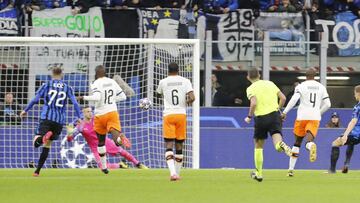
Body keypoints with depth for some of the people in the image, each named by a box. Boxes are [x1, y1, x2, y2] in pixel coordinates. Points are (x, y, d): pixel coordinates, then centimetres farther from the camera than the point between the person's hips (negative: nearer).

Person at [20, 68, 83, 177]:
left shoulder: (47, 85, 6)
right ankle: (37, 171, 11)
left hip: (46, 117, -2)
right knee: (47, 145, 13)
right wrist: (80, 117, 1)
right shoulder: (67, 88, 10)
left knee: (36, 142, -8)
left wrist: (25, 110, 12)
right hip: (60, 120, 2)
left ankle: (46, 136, -42)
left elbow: (35, 99, 1)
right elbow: (75, 103, 0)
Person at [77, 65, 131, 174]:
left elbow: (97, 97, -25)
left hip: (100, 115, -2)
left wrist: (84, 98, -12)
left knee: (101, 141, 17)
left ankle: (104, 166, 24)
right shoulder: (112, 82, 8)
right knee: (116, 138, -14)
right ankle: (121, 138, -52)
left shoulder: (96, 84, -8)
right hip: (113, 112, 2)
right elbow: (123, 97, 14)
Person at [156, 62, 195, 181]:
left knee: (169, 146, -7)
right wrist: (187, 102, 13)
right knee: (179, 146, 12)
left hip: (168, 115, -1)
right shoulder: (185, 81, 2)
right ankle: (177, 173, 17)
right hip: (181, 114, 2)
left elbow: (159, 93, 24)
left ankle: (173, 172, -26)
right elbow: (192, 98, -8)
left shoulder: (163, 82, 3)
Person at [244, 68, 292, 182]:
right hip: (274, 115, 2)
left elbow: (254, 103, -18)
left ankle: (259, 174, 23)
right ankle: (281, 145, -49)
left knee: (258, 146, 16)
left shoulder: (251, 89, -1)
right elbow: (283, 98, 8)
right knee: (277, 141, -9)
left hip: (261, 118, -2)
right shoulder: (270, 84, 12)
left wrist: (249, 117, -5)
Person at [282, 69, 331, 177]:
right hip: (315, 117, 1)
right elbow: (327, 104, 10)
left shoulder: (301, 86, 1)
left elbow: (294, 99, -14)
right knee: (309, 141, -9)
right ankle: (311, 145, -50)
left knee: (297, 143, 14)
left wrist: (285, 112, -11)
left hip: (302, 116, -1)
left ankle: (291, 169, 16)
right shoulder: (321, 87, 11)